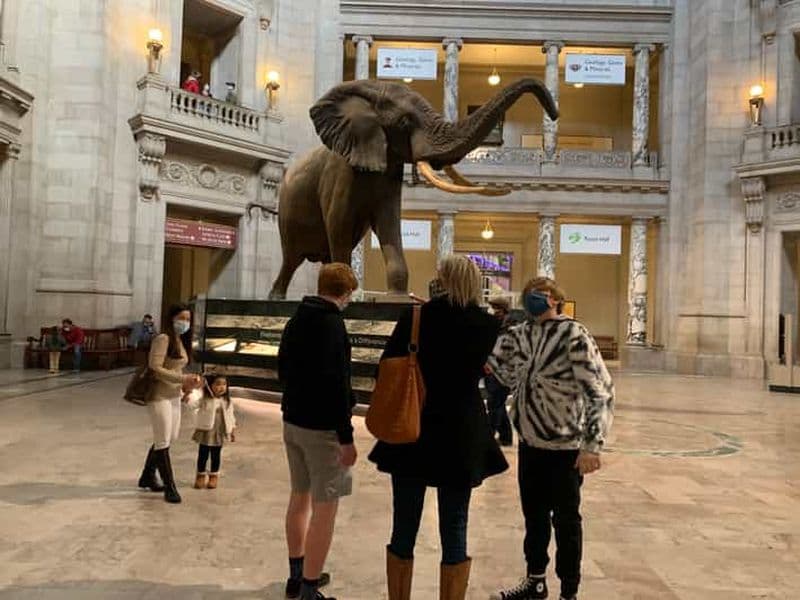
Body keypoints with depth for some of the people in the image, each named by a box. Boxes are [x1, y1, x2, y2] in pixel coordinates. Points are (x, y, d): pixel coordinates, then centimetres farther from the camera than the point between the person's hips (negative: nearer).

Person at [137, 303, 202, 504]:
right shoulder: (163, 339, -14)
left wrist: (187, 384, -1)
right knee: (163, 442, 1)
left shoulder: (181, 341, 12)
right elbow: (155, 369, -21)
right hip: (159, 396, -9)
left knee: (170, 438, 18)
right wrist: (183, 379, -23)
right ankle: (170, 487, 11)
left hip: (174, 396, 9)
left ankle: (147, 476, 36)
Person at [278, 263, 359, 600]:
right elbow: (336, 383, -23)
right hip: (322, 428, -9)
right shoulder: (331, 324, -18)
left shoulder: (295, 321, 10)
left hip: (292, 421, 9)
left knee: (300, 497, 19)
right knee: (324, 508, 0)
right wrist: (346, 437, -20)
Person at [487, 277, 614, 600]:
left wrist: (591, 445, -22)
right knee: (533, 515, 19)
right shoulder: (519, 334, 4)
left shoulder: (574, 335, -15)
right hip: (529, 443, 6)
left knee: (565, 520, 9)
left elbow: (600, 391, -18)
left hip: (565, 446, -6)